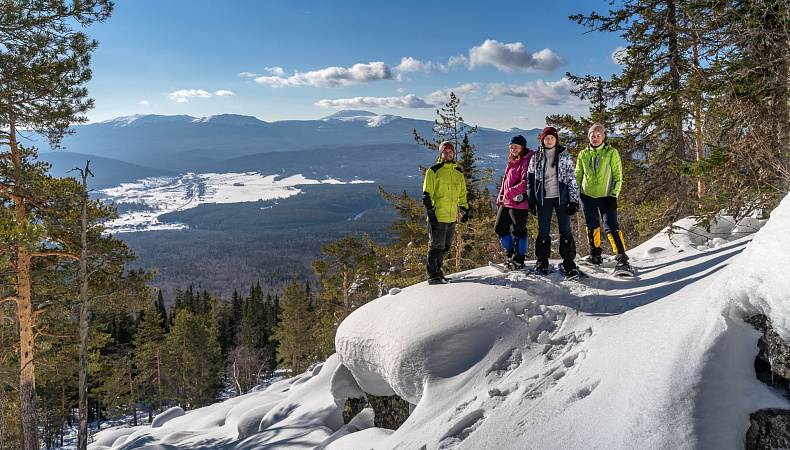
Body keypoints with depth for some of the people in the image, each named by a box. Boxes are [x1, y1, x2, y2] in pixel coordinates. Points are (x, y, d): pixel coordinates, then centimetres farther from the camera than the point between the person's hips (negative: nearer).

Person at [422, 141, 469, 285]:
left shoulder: (458, 172, 15)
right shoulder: (433, 171, -3)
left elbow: (462, 193, 25)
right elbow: (426, 194, -5)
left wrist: (465, 209, 18)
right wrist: (430, 212, -13)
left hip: (452, 217, 6)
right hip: (437, 216, -6)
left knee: (444, 247, 12)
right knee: (436, 247, -3)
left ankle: (437, 271, 24)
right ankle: (433, 276, 5)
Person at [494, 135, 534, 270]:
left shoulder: (526, 161, -10)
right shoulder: (513, 162, 19)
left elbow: (525, 183, -21)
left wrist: (510, 194, -24)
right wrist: (500, 199, 20)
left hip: (519, 202, -9)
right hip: (506, 203, 9)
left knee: (519, 232, 0)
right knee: (499, 228, 11)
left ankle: (518, 261, 11)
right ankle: (510, 253, 26)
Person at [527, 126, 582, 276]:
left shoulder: (565, 156, 2)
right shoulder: (536, 157, 7)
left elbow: (572, 179, 1)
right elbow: (531, 180, 11)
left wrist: (574, 201, -5)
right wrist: (531, 200, 5)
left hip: (561, 197, -1)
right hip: (543, 198, 1)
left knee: (565, 230, -1)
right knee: (543, 231, 4)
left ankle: (568, 264, 6)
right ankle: (542, 263, 14)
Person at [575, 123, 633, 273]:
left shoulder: (612, 153, -1)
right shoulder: (583, 154, 8)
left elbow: (617, 176, -1)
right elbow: (578, 176, 16)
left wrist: (614, 196, -8)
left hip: (605, 197, -3)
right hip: (587, 196, 4)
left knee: (611, 227, -11)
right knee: (592, 227, 11)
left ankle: (622, 258, -10)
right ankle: (595, 255, 26)